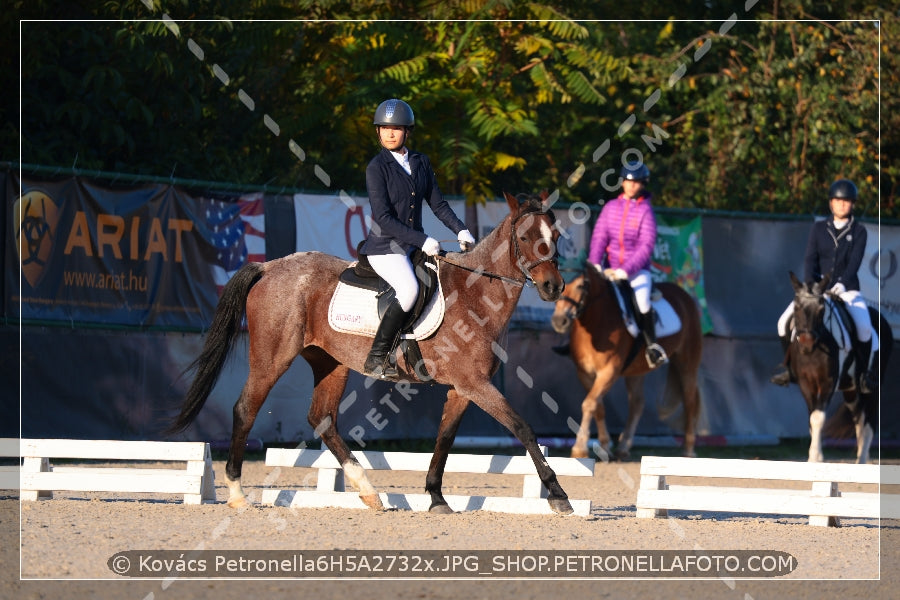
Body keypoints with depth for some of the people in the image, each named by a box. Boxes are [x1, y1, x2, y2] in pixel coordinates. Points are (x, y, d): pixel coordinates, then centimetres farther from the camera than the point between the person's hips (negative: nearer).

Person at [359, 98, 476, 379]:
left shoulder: (421, 163, 9)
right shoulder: (377, 167, -10)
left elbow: (437, 203, 15)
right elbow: (383, 217, -17)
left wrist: (460, 230, -2)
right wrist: (422, 241, -22)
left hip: (415, 246, 7)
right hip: (385, 247, -7)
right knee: (409, 288, -32)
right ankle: (375, 360, -25)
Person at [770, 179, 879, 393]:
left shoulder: (858, 231, 2)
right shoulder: (818, 228, 8)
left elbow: (855, 261, -10)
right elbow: (810, 258, 0)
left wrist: (842, 283, -27)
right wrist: (810, 284, -18)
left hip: (847, 289, -2)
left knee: (864, 328, -25)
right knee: (785, 322, -12)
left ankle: (867, 373, -5)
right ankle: (790, 366, 8)